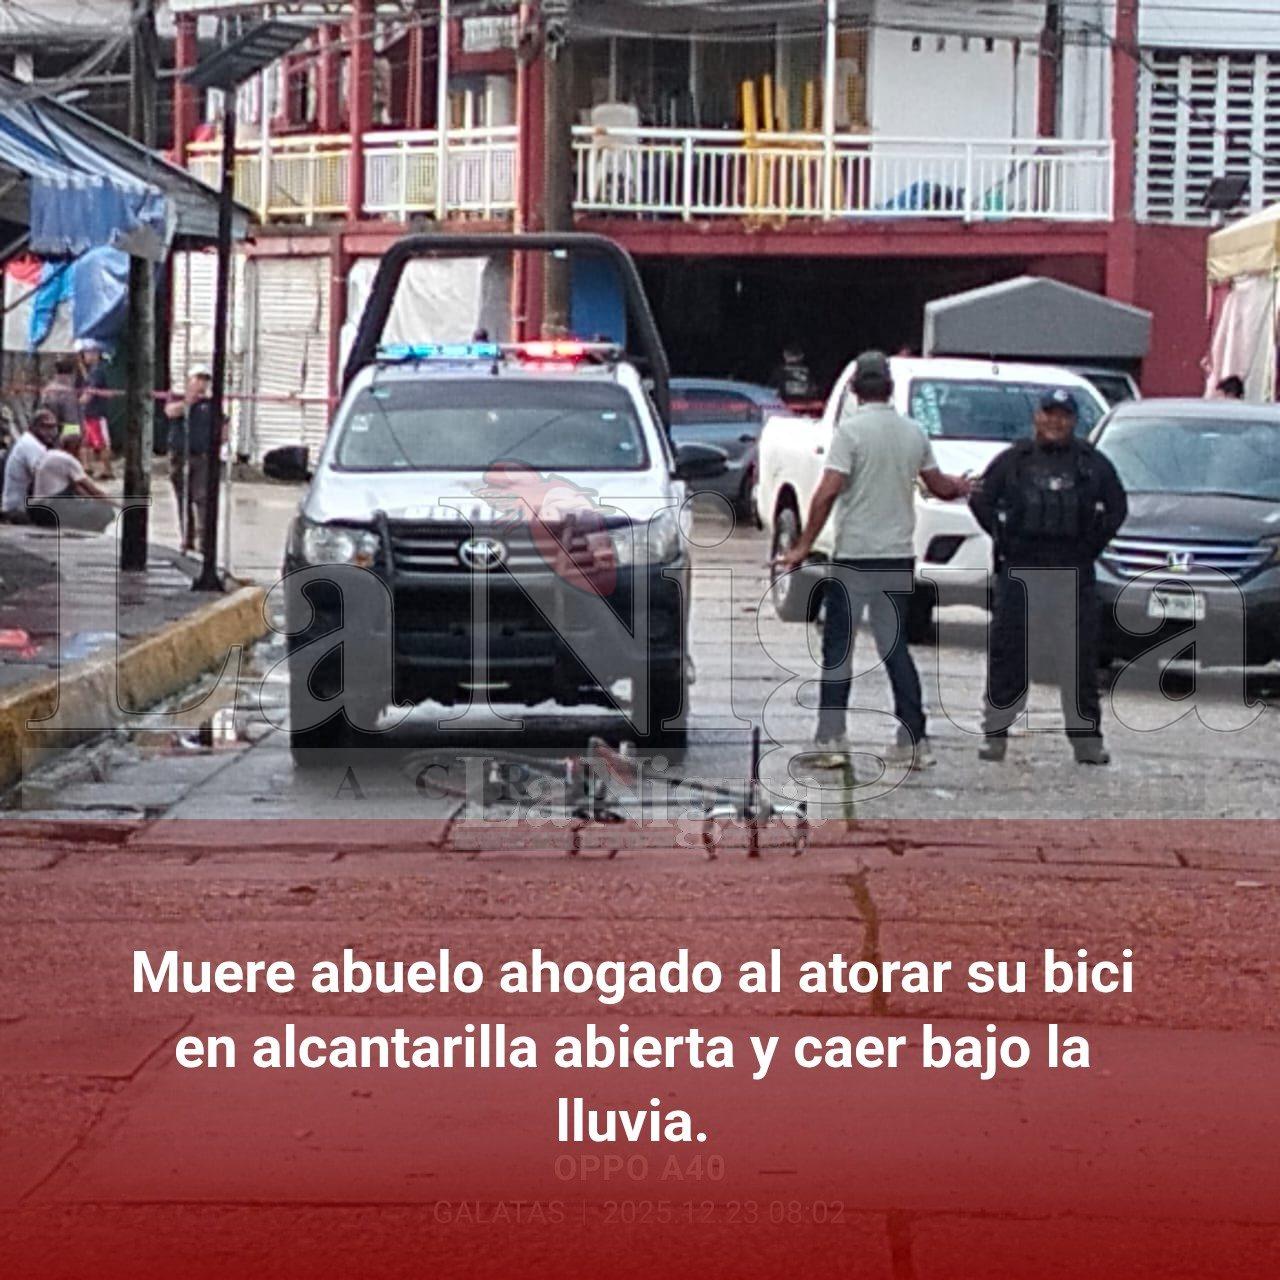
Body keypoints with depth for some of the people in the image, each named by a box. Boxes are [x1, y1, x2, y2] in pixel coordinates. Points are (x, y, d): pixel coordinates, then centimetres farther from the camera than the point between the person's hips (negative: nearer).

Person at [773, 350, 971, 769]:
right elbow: (937, 485, 20)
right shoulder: (913, 433, 6)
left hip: (855, 556, -5)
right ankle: (913, 741, 8)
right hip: (899, 556, 5)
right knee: (895, 647, 11)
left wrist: (804, 546, -12)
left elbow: (828, 491, -17)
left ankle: (831, 740, -2)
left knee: (838, 648, 2)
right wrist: (960, 487, 43)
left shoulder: (851, 429, -11)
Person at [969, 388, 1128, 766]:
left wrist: (1091, 545, 3)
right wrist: (1004, 539, 0)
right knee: (1008, 652, 0)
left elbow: (1116, 508, 12)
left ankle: (1086, 737, 5)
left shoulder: (1092, 463, 8)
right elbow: (981, 500, 10)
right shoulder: (1013, 460, 6)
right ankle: (996, 732, 7)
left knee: (1079, 656, 0)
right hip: (1019, 572, 0)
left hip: (1073, 575, 0)